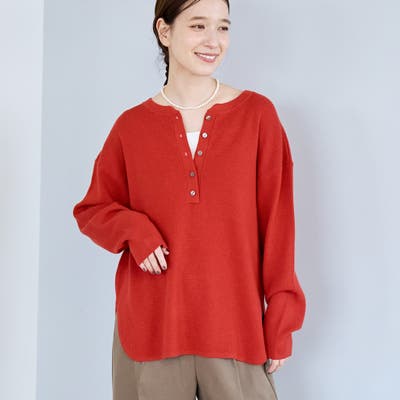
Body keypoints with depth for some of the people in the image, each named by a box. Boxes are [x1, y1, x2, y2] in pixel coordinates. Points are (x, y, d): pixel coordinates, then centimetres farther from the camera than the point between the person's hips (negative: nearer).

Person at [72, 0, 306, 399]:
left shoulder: (257, 113, -1)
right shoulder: (132, 126, 2)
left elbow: (276, 221, -1)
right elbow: (92, 209, 12)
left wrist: (281, 319, -2)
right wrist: (134, 229, -10)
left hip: (236, 324, 0)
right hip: (150, 323, 1)